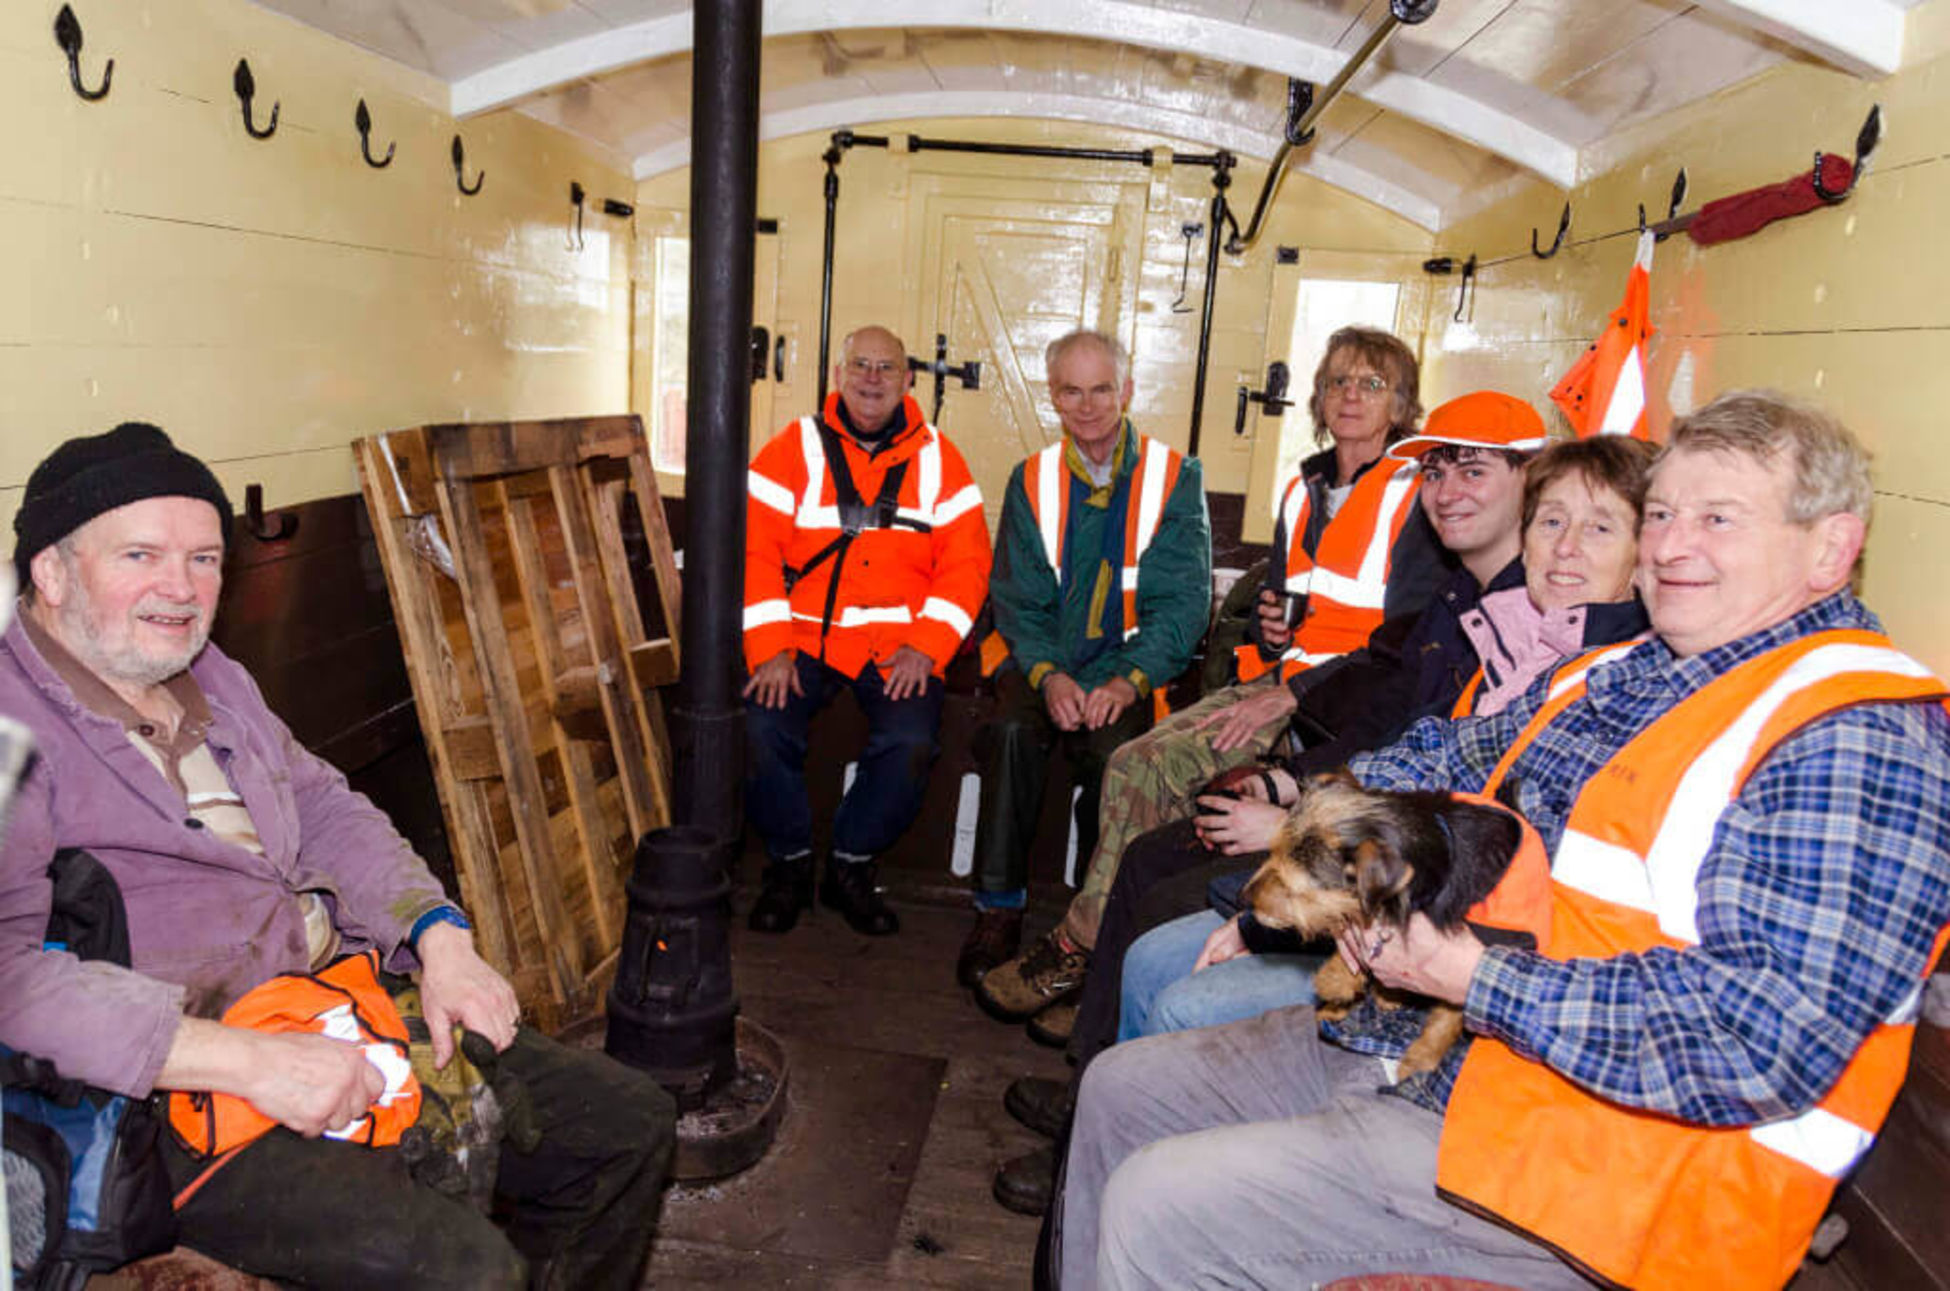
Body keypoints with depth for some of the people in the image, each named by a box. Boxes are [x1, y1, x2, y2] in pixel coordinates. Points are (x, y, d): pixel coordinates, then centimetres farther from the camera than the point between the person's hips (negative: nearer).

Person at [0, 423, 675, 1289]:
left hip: (352, 1006, 8)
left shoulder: (207, 675, 14)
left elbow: (324, 808, 17)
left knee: (629, 1125, 6)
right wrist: (249, 1058, -29)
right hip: (176, 1091, -8)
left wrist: (438, 937, 0)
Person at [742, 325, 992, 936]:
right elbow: (754, 553, -1)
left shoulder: (937, 459, 9)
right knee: (762, 728, -24)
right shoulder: (794, 450, 5)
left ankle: (850, 867, 2)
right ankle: (789, 864, 3)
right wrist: (771, 650, -12)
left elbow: (967, 562, 4)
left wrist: (926, 646, -10)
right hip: (805, 634, 0)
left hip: (899, 645, 0)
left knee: (910, 742, -24)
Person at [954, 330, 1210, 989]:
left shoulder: (1175, 478, 4)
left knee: (1113, 745, -32)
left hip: (1135, 669, -2)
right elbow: (1016, 598, 5)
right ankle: (998, 914, -19)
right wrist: (1049, 675, -15)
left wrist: (1129, 680, -19)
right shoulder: (1032, 480, 11)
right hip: (1045, 667, 2)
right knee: (1012, 729, -30)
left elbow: (1184, 601, -3)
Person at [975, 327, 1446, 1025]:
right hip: (1278, 681, 7)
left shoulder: (1417, 497, -3)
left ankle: (1080, 946, -11)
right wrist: (1271, 631, 3)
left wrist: (1291, 696, -16)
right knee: (1135, 762, -18)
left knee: (1155, 765, -24)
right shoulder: (1302, 490, 19)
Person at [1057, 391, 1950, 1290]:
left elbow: (1772, 1039, -26)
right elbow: (1450, 762, 26)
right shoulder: (1614, 677, 11)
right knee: (1122, 1088, 11)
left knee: (1157, 1205, -16)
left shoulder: (1861, 741, -16)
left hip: (1601, 1169, -9)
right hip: (1432, 1046, 9)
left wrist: (1478, 979, -23)